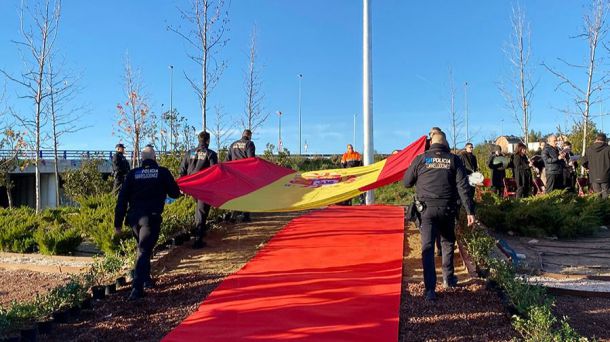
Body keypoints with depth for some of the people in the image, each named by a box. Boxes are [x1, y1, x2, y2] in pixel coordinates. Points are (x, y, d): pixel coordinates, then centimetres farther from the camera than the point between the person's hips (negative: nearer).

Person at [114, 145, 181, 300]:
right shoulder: (162, 172, 0)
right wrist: (163, 189, 29)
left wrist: (118, 222, 8)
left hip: (133, 217, 4)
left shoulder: (132, 173, 8)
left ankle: (146, 279, 32)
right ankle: (137, 288, -17)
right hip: (151, 217, -4)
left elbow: (122, 199, 5)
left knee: (143, 247, 24)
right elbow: (175, 193, 6)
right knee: (144, 251, -6)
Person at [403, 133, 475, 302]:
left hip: (427, 208, -1)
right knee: (448, 243, 23)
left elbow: (406, 182, 8)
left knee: (427, 247, -1)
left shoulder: (421, 158, 2)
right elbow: (463, 186, -3)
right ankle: (448, 278, 34)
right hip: (447, 209, 1)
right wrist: (469, 210, -3)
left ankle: (430, 289, -8)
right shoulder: (454, 159, 3)